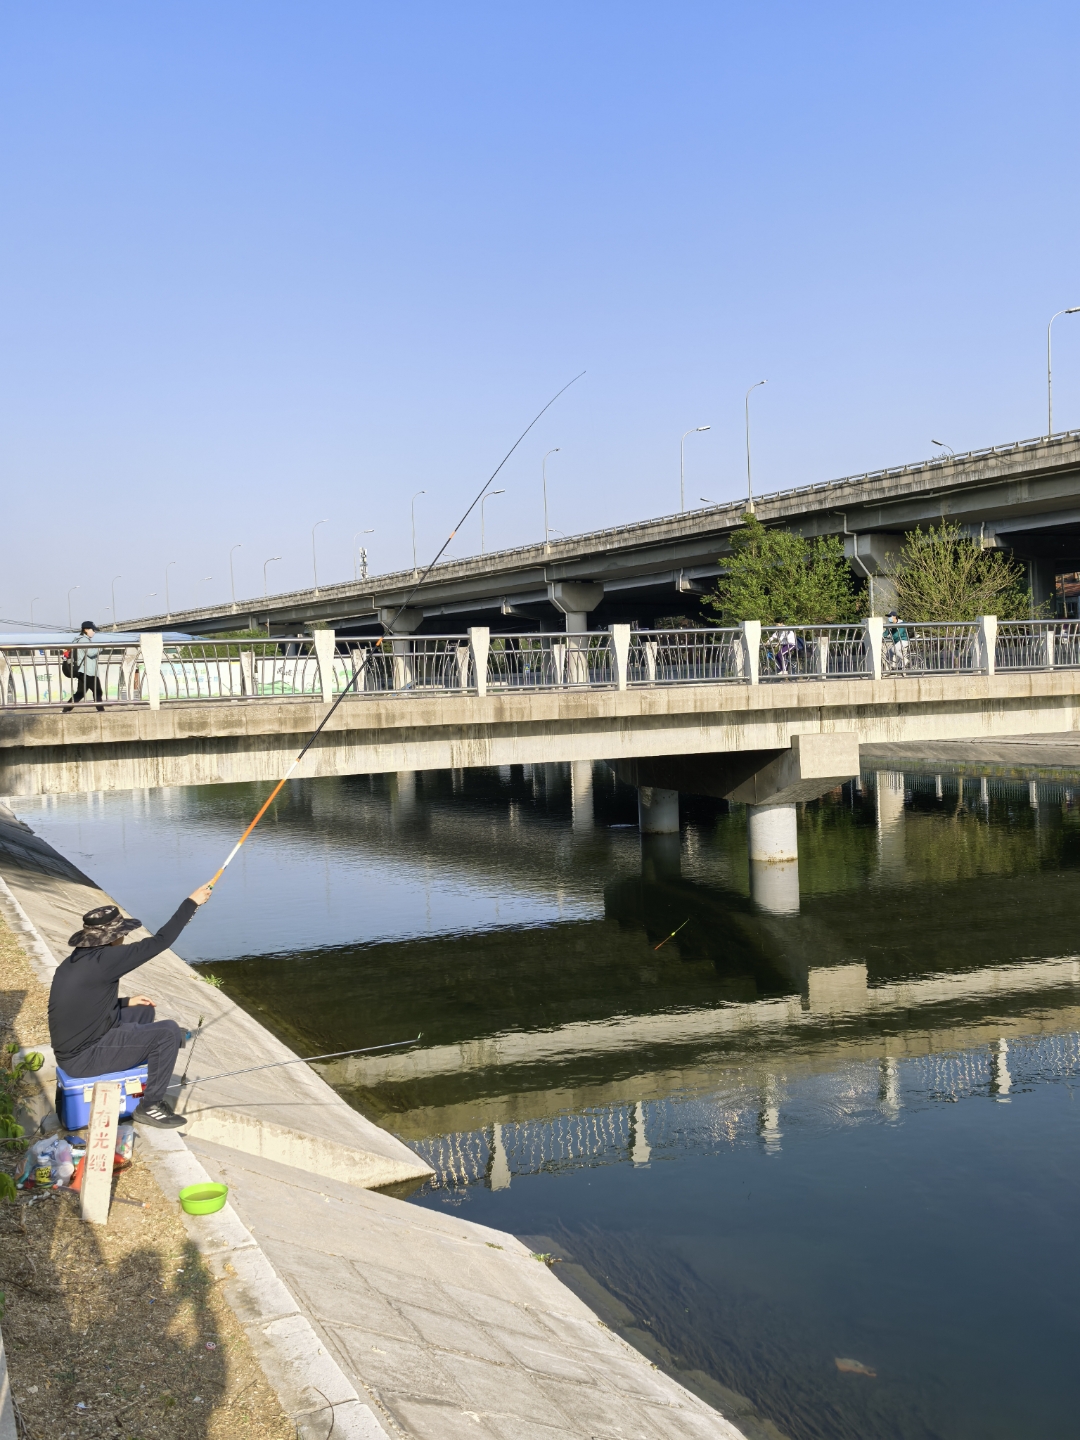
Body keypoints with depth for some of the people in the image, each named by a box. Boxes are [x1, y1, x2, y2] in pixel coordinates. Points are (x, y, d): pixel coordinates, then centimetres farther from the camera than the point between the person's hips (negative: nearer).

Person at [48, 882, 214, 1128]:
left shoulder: (73, 962, 6)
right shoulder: (101, 961, -22)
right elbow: (159, 942, -21)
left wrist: (125, 1002, 18)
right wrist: (191, 903, -14)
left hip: (74, 1049, 10)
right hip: (84, 1057, -10)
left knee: (143, 1011, 24)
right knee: (168, 1031, -14)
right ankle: (150, 1106, -2)